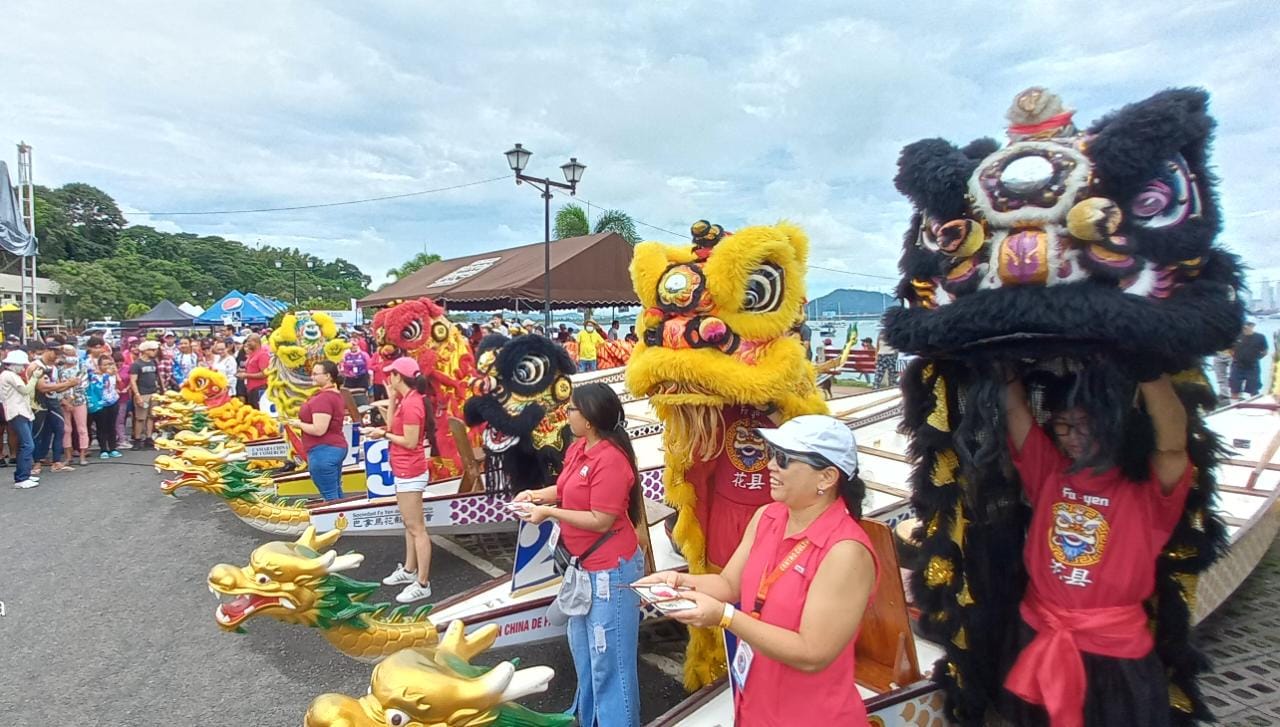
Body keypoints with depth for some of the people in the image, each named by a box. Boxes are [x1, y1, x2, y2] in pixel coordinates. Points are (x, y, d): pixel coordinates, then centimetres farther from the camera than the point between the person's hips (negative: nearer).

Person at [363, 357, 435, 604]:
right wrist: (391, 399, 5)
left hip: (410, 473, -11)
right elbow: (393, 426, 6)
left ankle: (422, 584, 3)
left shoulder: (411, 403, -22)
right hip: (404, 472, 11)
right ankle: (409, 570, 34)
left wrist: (383, 435, -11)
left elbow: (410, 442, -22)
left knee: (417, 528, -4)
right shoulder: (406, 399, 9)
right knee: (409, 524, 20)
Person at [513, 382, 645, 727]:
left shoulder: (610, 459, -25)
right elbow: (567, 488, 18)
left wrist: (548, 513, -19)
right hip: (586, 564, 10)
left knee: (609, 658, 4)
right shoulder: (578, 448, 3)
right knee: (582, 646, 25)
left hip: (610, 569, -10)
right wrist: (536, 495, 0)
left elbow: (601, 520, -24)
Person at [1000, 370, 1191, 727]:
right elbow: (1014, 405, -9)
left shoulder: (1144, 493, -15)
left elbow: (1172, 445, -35)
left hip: (1116, 652, -3)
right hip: (1039, 638, 3)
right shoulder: (1048, 472, -4)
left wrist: (1146, 365, -43)